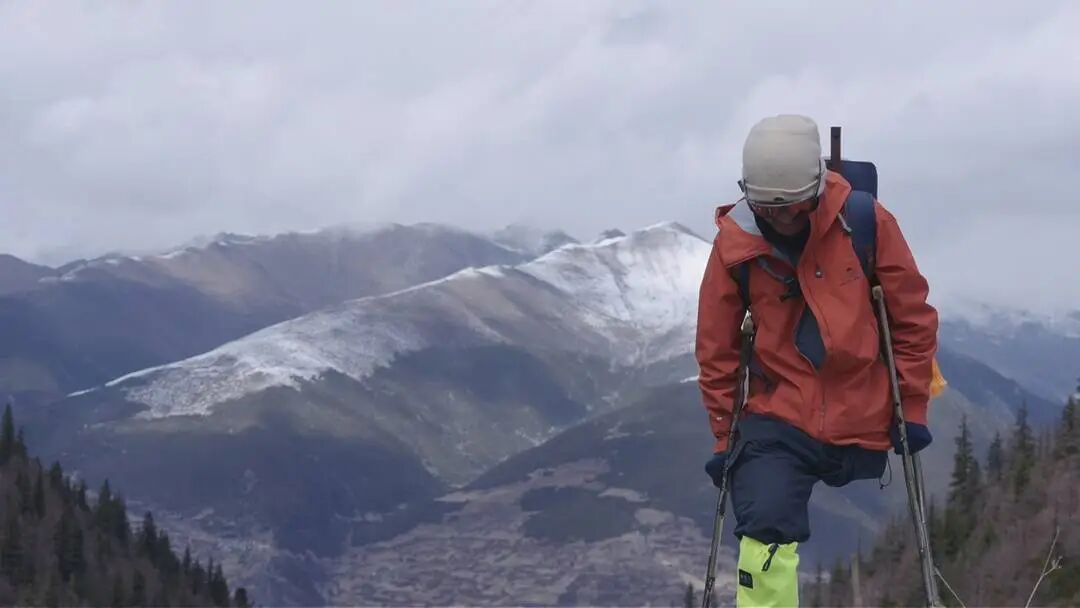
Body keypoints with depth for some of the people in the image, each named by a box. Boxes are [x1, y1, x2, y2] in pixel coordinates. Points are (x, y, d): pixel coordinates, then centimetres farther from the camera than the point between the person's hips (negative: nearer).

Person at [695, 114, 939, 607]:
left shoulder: (866, 223, -7)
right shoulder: (734, 244, -6)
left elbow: (912, 319, 1)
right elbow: (716, 350, 3)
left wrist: (912, 408, 1)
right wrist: (724, 435, 5)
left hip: (864, 423, 1)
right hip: (776, 422, -1)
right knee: (766, 538, -20)